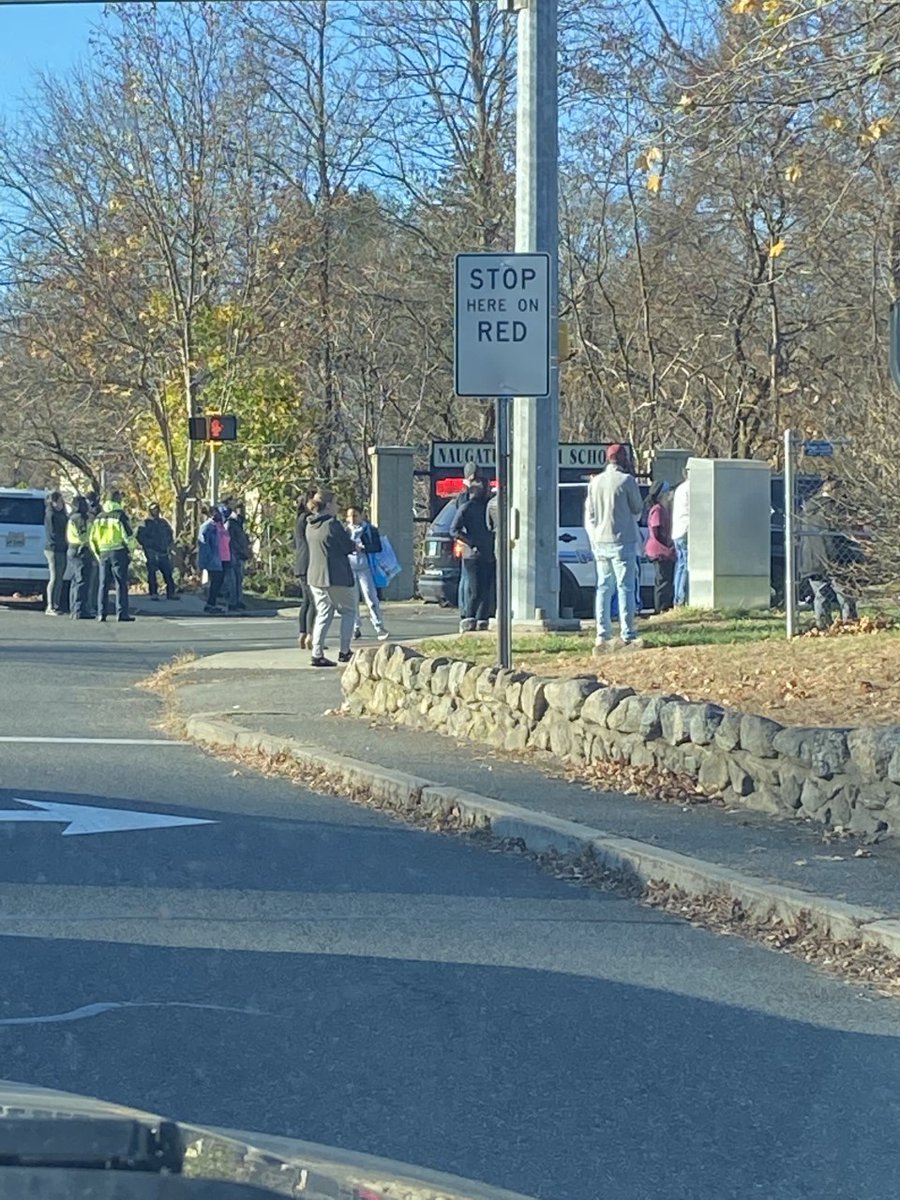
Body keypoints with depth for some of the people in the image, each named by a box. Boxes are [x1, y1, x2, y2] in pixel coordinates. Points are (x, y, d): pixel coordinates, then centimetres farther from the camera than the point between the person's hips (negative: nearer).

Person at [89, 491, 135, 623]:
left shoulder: (99, 517, 11)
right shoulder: (120, 515, -8)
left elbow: (93, 538, 15)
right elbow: (128, 535, -12)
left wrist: (98, 554, 21)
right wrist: (129, 550, 4)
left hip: (103, 553, 5)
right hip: (118, 552, -5)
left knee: (103, 584, 8)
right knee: (121, 583, -3)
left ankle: (101, 613, 5)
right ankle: (121, 613, -7)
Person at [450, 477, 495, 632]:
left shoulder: (489, 505, 17)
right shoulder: (466, 508, -2)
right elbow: (454, 530, -6)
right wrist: (471, 543, -14)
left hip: (489, 556, 6)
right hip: (473, 556, -6)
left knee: (487, 591, 5)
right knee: (475, 591, -11)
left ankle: (482, 620, 11)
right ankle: (467, 619, -2)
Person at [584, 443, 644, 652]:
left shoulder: (595, 482, 8)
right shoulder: (626, 480, -8)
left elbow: (589, 515, 11)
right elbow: (637, 509, -1)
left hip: (600, 542, 5)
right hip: (622, 541, -5)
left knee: (604, 588, 9)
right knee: (625, 588, -3)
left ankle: (602, 636, 5)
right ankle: (627, 636, -6)